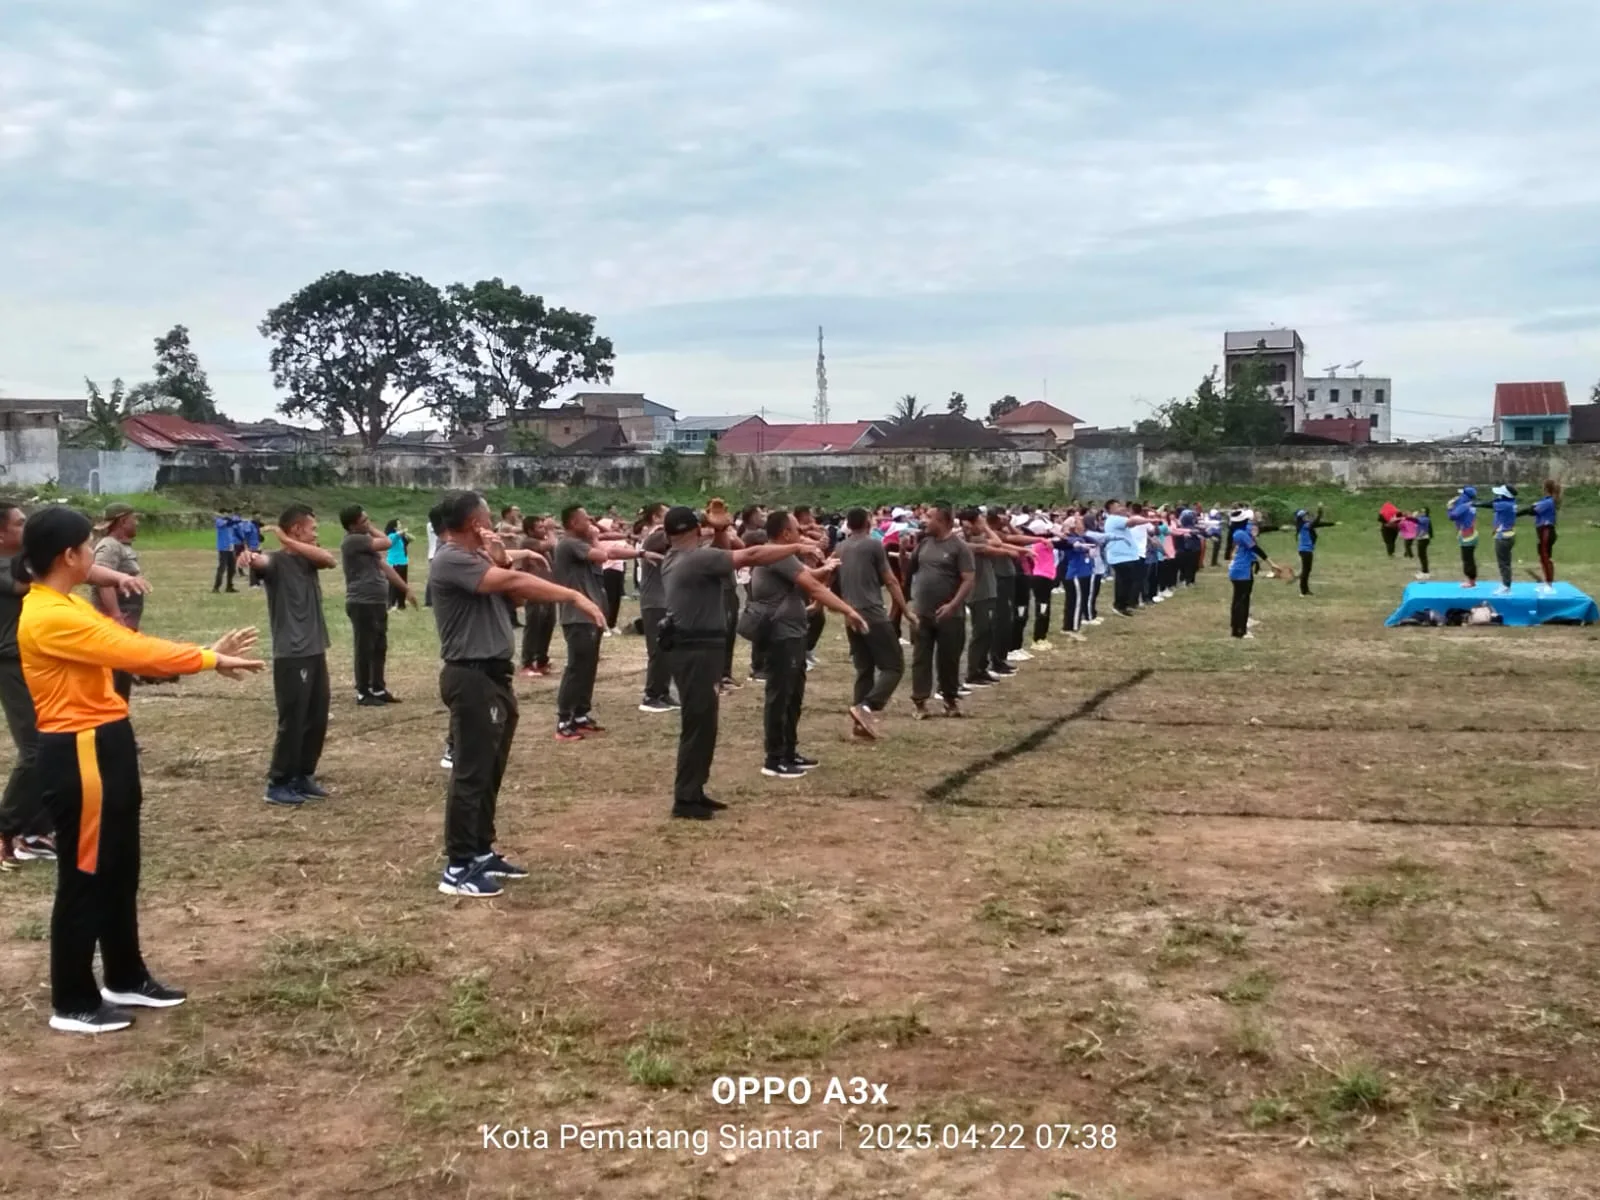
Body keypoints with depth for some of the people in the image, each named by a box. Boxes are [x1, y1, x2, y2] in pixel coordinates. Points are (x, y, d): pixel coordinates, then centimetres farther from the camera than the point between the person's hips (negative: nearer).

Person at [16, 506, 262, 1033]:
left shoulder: (68, 606, 12)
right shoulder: (48, 618, -21)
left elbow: (126, 644, 8)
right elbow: (131, 651, -24)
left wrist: (208, 656, -1)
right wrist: (209, 659, -18)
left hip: (104, 747, 10)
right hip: (79, 756, -10)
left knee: (120, 870, 18)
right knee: (84, 878, 0)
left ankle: (126, 979, 32)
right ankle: (72, 1003, 12)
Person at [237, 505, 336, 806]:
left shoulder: (308, 559, 11)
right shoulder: (277, 561, -9)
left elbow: (330, 560, -9)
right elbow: (262, 561, -31)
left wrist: (286, 539, -18)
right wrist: (249, 556, -56)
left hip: (316, 651, 7)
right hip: (291, 656, -7)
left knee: (317, 720, 12)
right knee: (292, 722, -4)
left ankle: (303, 777, 24)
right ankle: (278, 784, 6)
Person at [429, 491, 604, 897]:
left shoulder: (477, 559, 16)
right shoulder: (451, 560, -16)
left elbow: (516, 596, 12)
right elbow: (513, 582, -26)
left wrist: (503, 561, -5)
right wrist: (574, 597, -27)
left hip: (493, 674, 10)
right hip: (471, 678, -10)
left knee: (490, 771, 16)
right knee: (471, 773, -7)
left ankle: (482, 852, 25)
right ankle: (458, 867, -2)